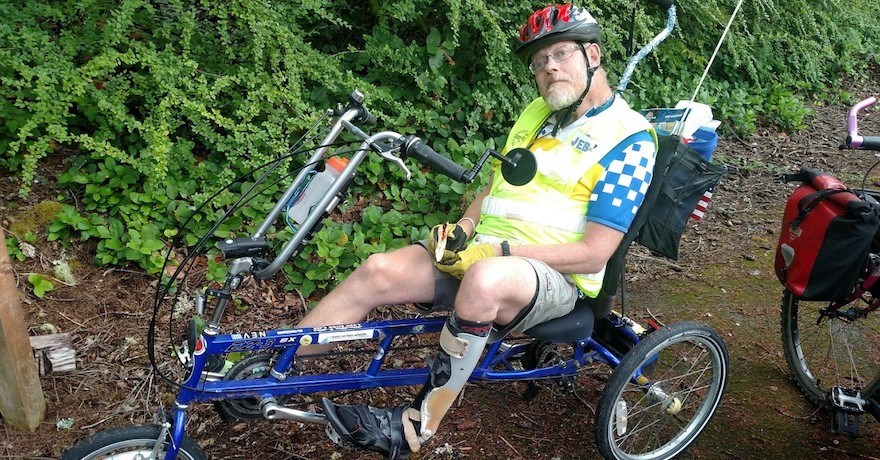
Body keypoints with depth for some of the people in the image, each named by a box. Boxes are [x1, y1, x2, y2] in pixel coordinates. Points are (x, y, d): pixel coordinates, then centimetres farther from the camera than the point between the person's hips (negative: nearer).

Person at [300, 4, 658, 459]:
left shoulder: (629, 139, -7)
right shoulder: (536, 114, 17)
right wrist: (464, 227, -2)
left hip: (554, 277, -6)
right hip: (479, 252, 6)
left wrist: (498, 249, -19)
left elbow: (593, 254, -14)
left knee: (484, 280, -40)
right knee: (380, 271, -18)